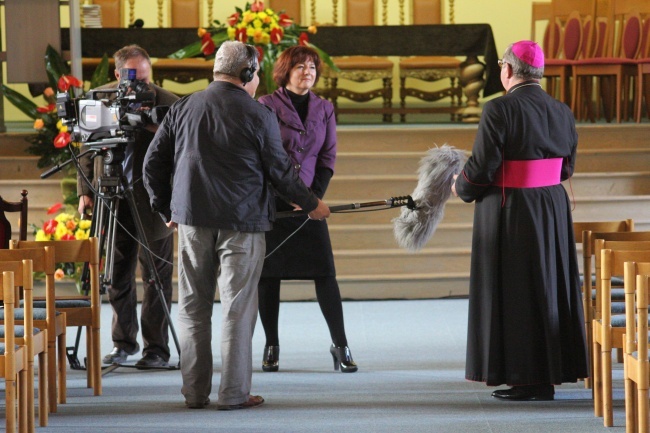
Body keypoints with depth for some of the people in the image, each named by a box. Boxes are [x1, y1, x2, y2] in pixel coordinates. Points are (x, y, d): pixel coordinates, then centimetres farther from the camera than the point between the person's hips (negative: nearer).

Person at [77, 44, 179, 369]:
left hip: (153, 202, -3)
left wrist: (155, 126, -26)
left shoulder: (167, 104, -9)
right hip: (112, 199, 3)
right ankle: (123, 342, 24)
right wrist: (85, 190, 3)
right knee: (117, 276, 11)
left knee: (155, 278, 1)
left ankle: (156, 349, 8)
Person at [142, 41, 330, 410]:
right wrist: (311, 204, 14)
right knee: (238, 307, 1)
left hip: (193, 221, 4)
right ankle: (234, 393, 2)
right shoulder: (259, 116, -7)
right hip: (242, 222, -4)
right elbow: (280, 171, -2)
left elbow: (154, 163, 8)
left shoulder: (183, 109, 5)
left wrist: (167, 209, 20)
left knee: (193, 307, 11)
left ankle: (195, 391, 14)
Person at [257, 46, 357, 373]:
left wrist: (315, 195, -4)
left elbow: (328, 157, 9)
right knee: (268, 273, 1)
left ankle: (340, 344, 4)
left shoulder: (324, 109, 10)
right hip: (271, 203, -3)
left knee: (325, 272, -3)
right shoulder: (266, 106, -2)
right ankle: (271, 346, 11)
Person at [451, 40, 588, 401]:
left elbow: (481, 169, -16)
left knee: (514, 294, 2)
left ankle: (527, 379, 4)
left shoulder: (500, 110, -16)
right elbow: (566, 168, 12)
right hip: (552, 208, 6)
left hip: (509, 214, -6)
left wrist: (461, 187, 5)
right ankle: (551, 370, 19)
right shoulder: (561, 112, 4)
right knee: (549, 289, 14)